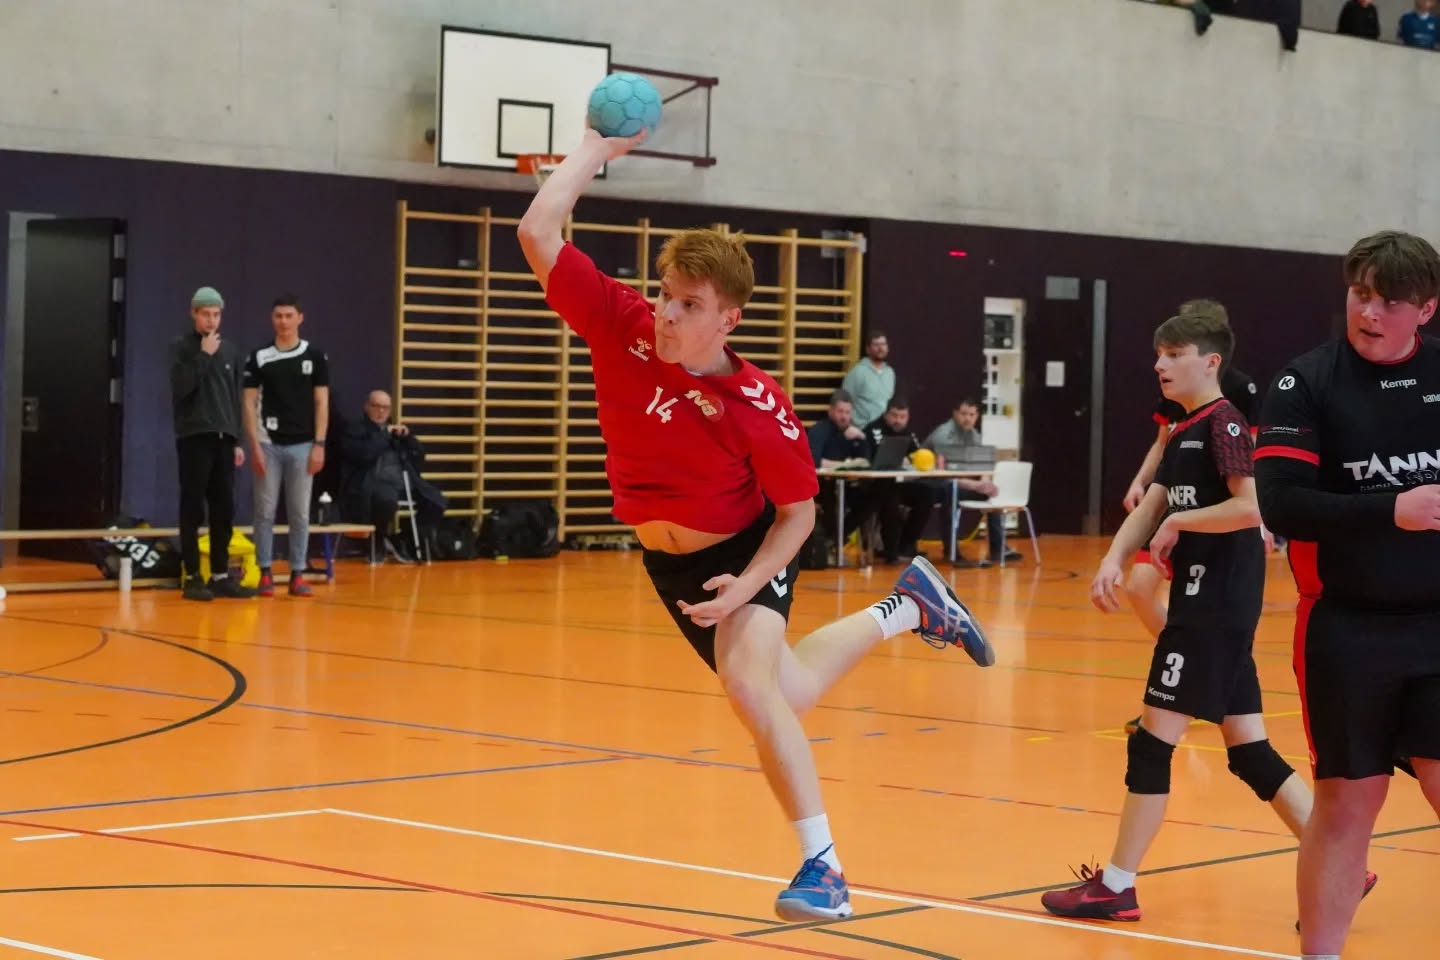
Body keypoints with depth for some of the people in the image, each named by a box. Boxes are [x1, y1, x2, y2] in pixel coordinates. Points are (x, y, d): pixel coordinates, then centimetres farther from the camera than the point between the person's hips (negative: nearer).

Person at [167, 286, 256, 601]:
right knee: (193, 509, -3)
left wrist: (237, 440, 13)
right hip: (193, 438, -5)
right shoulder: (181, 346, -1)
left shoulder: (230, 350, 13)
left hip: (223, 439, 5)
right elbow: (181, 387, -14)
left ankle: (221, 575, 10)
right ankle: (192, 577, 0)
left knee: (224, 510, 4)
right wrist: (204, 355, -13)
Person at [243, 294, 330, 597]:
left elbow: (322, 403, 4)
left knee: (300, 513, 4)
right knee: (265, 511, 2)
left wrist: (319, 444, -4)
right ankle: (265, 573, 7)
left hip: (302, 445, 0)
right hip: (269, 444, 0)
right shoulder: (259, 357, 1)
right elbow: (249, 403, 1)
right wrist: (255, 445, -6)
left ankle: (298, 574, 9)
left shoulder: (315, 356, 3)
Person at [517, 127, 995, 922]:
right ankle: (905, 611, 46)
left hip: (747, 551, -5)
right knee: (787, 695, 18)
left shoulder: (756, 406, -28)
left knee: (749, 683, -29)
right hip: (669, 560, 5)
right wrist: (598, 148, -23)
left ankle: (821, 868, -16)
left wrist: (748, 586, -29)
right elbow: (539, 233, -25)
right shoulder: (622, 329, -21)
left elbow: (798, 511, -17)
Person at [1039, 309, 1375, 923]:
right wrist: (1114, 560, -5)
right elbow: (1151, 507, 12)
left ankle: (1115, 888, 1)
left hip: (1217, 603, -10)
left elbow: (1251, 507, -24)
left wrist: (1178, 522, -13)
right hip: (1205, 602, 10)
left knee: (1154, 739, -5)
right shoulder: (1184, 433, 18)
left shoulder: (1224, 422, -12)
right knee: (1250, 752, 11)